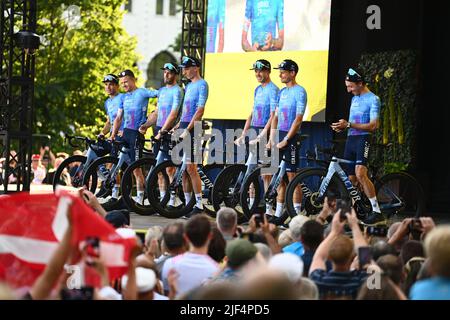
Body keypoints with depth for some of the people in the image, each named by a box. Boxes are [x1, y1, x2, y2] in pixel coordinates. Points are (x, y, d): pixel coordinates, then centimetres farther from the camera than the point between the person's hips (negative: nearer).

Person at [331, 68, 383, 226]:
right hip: (351, 139, 9)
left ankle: (377, 212, -24)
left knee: (360, 173, -24)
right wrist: (342, 126, 8)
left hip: (363, 139, -9)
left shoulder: (373, 100, -7)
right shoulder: (355, 99, 20)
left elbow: (373, 125, -15)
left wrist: (349, 124, -18)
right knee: (351, 178, 4)